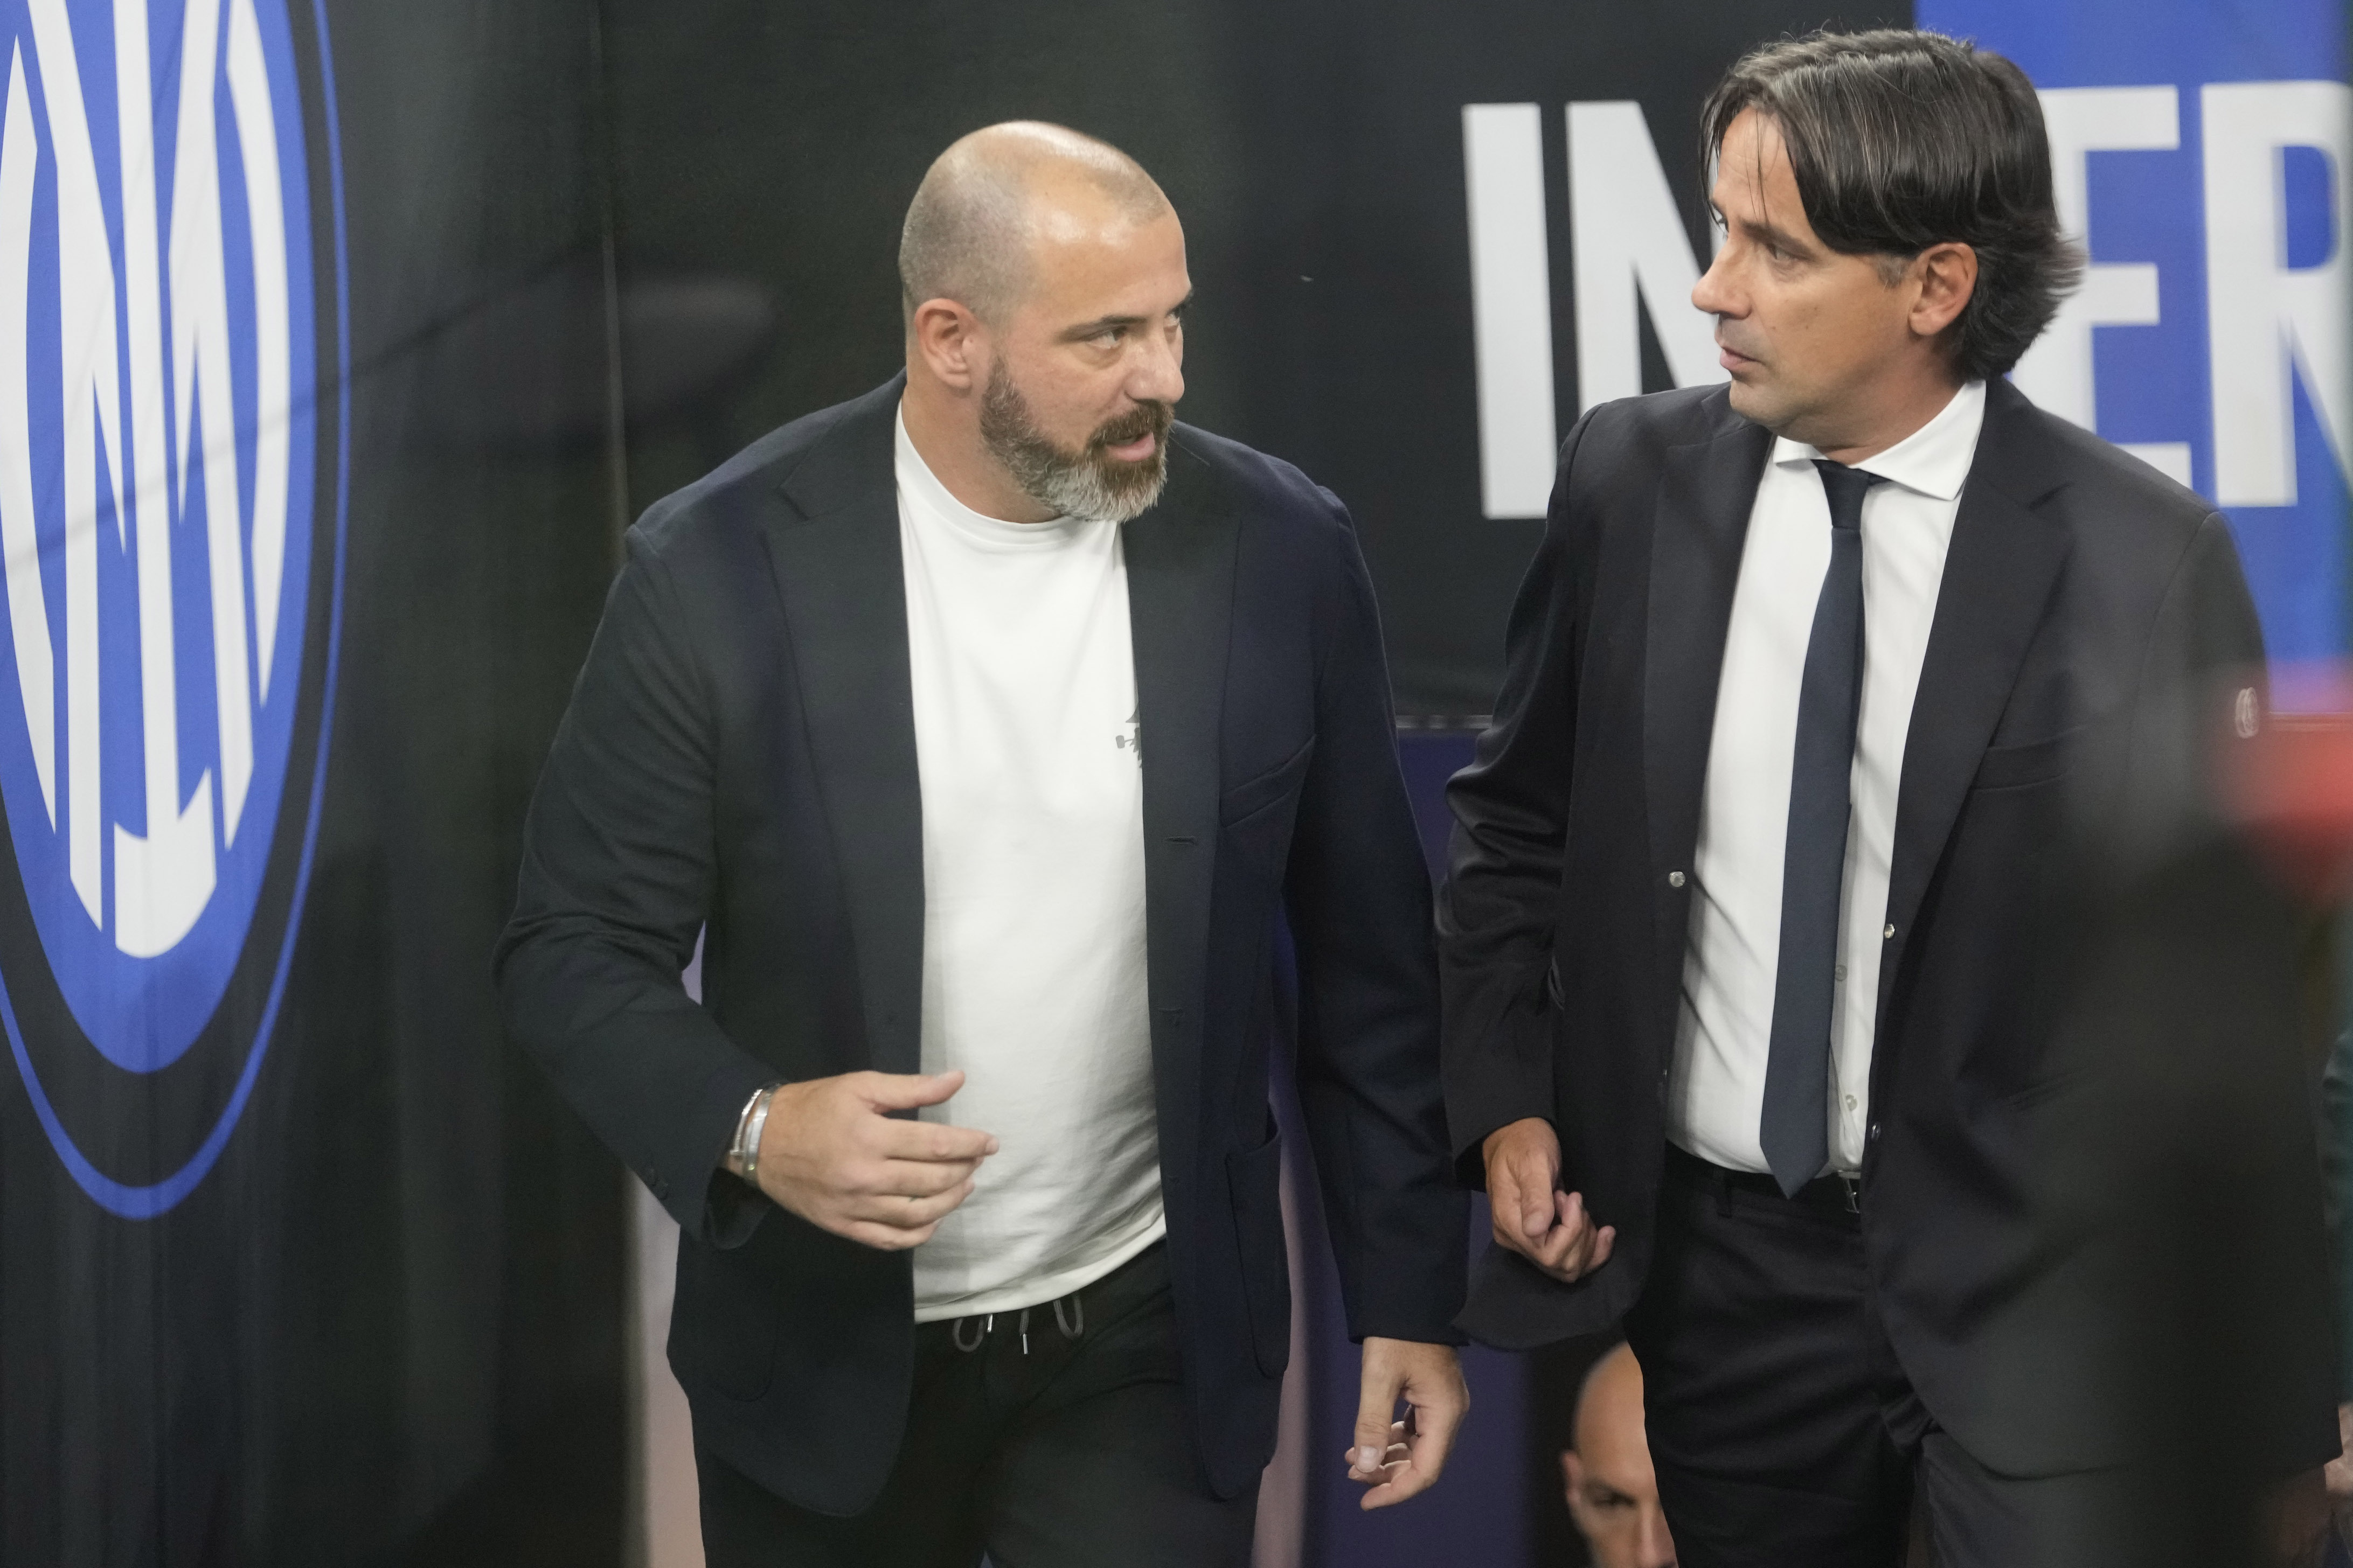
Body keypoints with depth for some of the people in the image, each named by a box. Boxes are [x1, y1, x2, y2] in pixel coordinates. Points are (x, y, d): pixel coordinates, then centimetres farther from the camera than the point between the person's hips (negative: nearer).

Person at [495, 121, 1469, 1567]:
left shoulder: (1281, 555, -6)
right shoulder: (721, 570, -12)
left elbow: (1368, 959, 3)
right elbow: (579, 949, -7)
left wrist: (1410, 1294, 4)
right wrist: (753, 1126, -24)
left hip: (1147, 1347, 1)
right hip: (826, 1359, -1)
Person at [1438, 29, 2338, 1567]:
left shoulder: (2146, 560, -11)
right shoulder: (1634, 481, 0)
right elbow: (1520, 819, 15)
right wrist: (1505, 1103, 2)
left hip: (2034, 1283, -3)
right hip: (1715, 1261, 3)